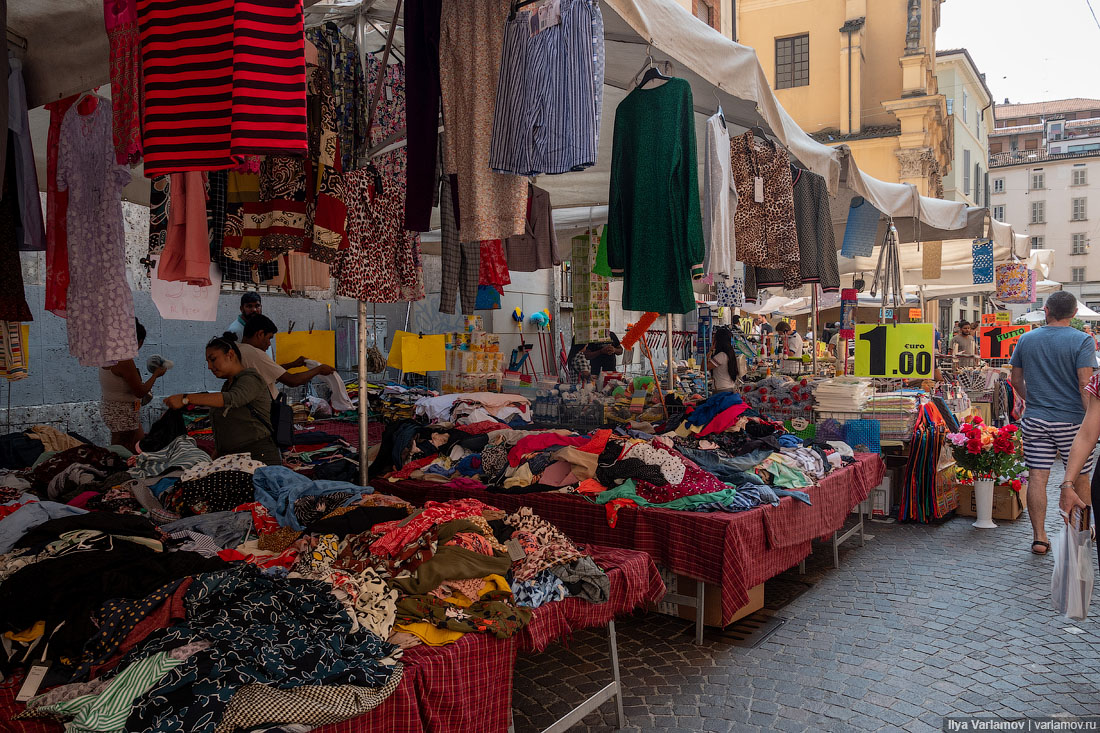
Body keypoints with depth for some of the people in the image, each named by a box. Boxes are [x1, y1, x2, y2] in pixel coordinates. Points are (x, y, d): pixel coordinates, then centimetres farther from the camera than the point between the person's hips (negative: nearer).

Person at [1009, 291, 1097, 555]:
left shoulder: (1026, 339, 4)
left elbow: (1016, 380, 11)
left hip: (1035, 420, 2)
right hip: (1072, 420, -2)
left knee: (1037, 478, 3)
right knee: (1079, 478, 13)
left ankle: (1039, 537, 3)